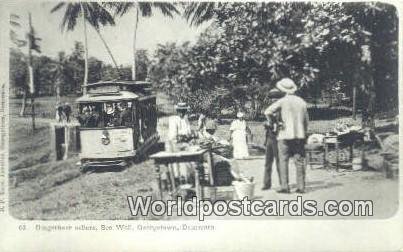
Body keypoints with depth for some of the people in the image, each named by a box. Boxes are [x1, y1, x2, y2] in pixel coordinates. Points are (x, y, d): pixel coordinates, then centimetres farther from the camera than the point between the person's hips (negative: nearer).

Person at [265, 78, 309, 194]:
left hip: (285, 134, -4)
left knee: (283, 161, 1)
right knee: (299, 162, 5)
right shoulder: (302, 102, 8)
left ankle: (284, 187, -2)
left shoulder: (282, 101, -6)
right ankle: (301, 187, 4)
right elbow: (306, 120, 12)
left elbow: (267, 112, -12)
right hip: (300, 135, 4)